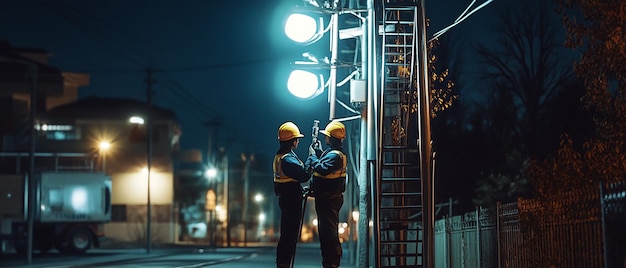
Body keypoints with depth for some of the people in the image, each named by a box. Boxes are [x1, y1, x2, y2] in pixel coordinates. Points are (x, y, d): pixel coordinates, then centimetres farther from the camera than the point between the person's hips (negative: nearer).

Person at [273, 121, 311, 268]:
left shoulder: (279, 156, 11)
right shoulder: (288, 159, -21)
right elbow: (305, 176, -23)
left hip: (285, 199, 10)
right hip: (292, 200, -10)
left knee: (287, 234, 15)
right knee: (290, 235, -6)